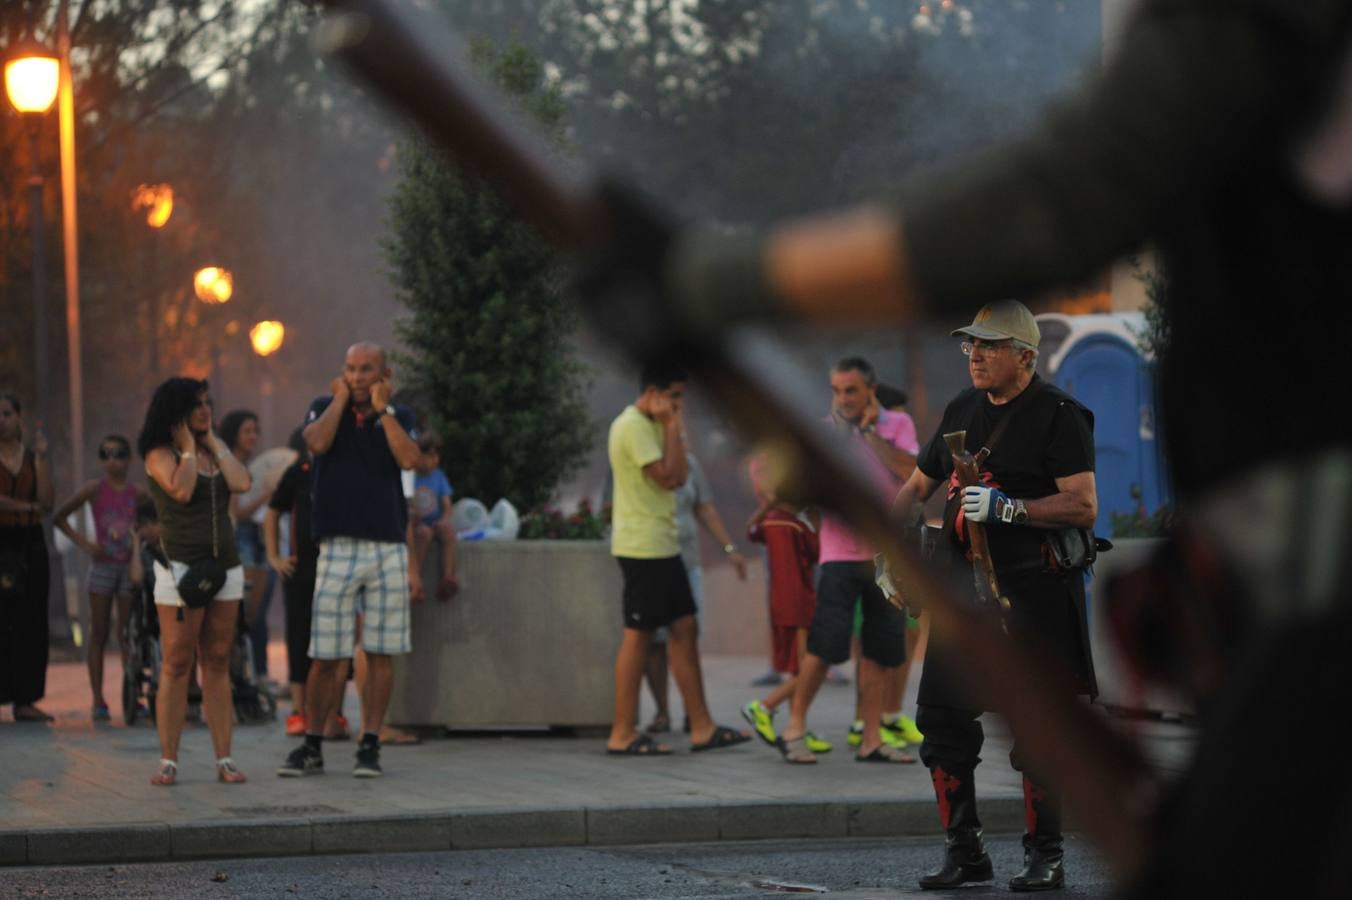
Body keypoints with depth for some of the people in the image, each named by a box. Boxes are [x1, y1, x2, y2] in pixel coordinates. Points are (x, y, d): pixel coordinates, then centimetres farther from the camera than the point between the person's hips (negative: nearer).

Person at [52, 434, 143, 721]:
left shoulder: (136, 494, 4)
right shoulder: (96, 490, -1)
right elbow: (58, 517, 3)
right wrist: (82, 543, -4)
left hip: (129, 566, 1)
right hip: (103, 566, -1)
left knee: (126, 635, 1)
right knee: (99, 635, 0)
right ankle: (98, 700, 1)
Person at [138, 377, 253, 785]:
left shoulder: (214, 449, 15)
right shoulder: (160, 453, -2)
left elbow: (241, 483, -3)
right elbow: (181, 490, -20)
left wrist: (213, 441, 2)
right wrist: (188, 447, -7)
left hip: (225, 565, 5)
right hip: (181, 566, -5)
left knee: (217, 665, 4)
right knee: (177, 665, -7)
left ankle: (224, 759, 3)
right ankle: (168, 761, -5)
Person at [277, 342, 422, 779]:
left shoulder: (399, 417, 9)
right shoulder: (325, 408, 6)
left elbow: (409, 459, -10)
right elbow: (317, 443, -16)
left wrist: (382, 408, -6)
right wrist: (340, 399, -5)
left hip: (389, 550, 1)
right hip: (338, 548, -1)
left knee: (380, 653, 1)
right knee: (325, 656, -1)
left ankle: (370, 747, 7)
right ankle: (311, 747, 9)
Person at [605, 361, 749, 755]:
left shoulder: (650, 426, 17)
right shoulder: (633, 427, -14)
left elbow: (679, 476, 16)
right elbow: (668, 476, -19)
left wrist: (673, 428, 11)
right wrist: (671, 426, -12)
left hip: (662, 545, 10)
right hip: (642, 545, -10)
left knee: (684, 629, 9)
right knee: (638, 634, -6)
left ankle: (701, 727, 11)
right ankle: (622, 734, -1)